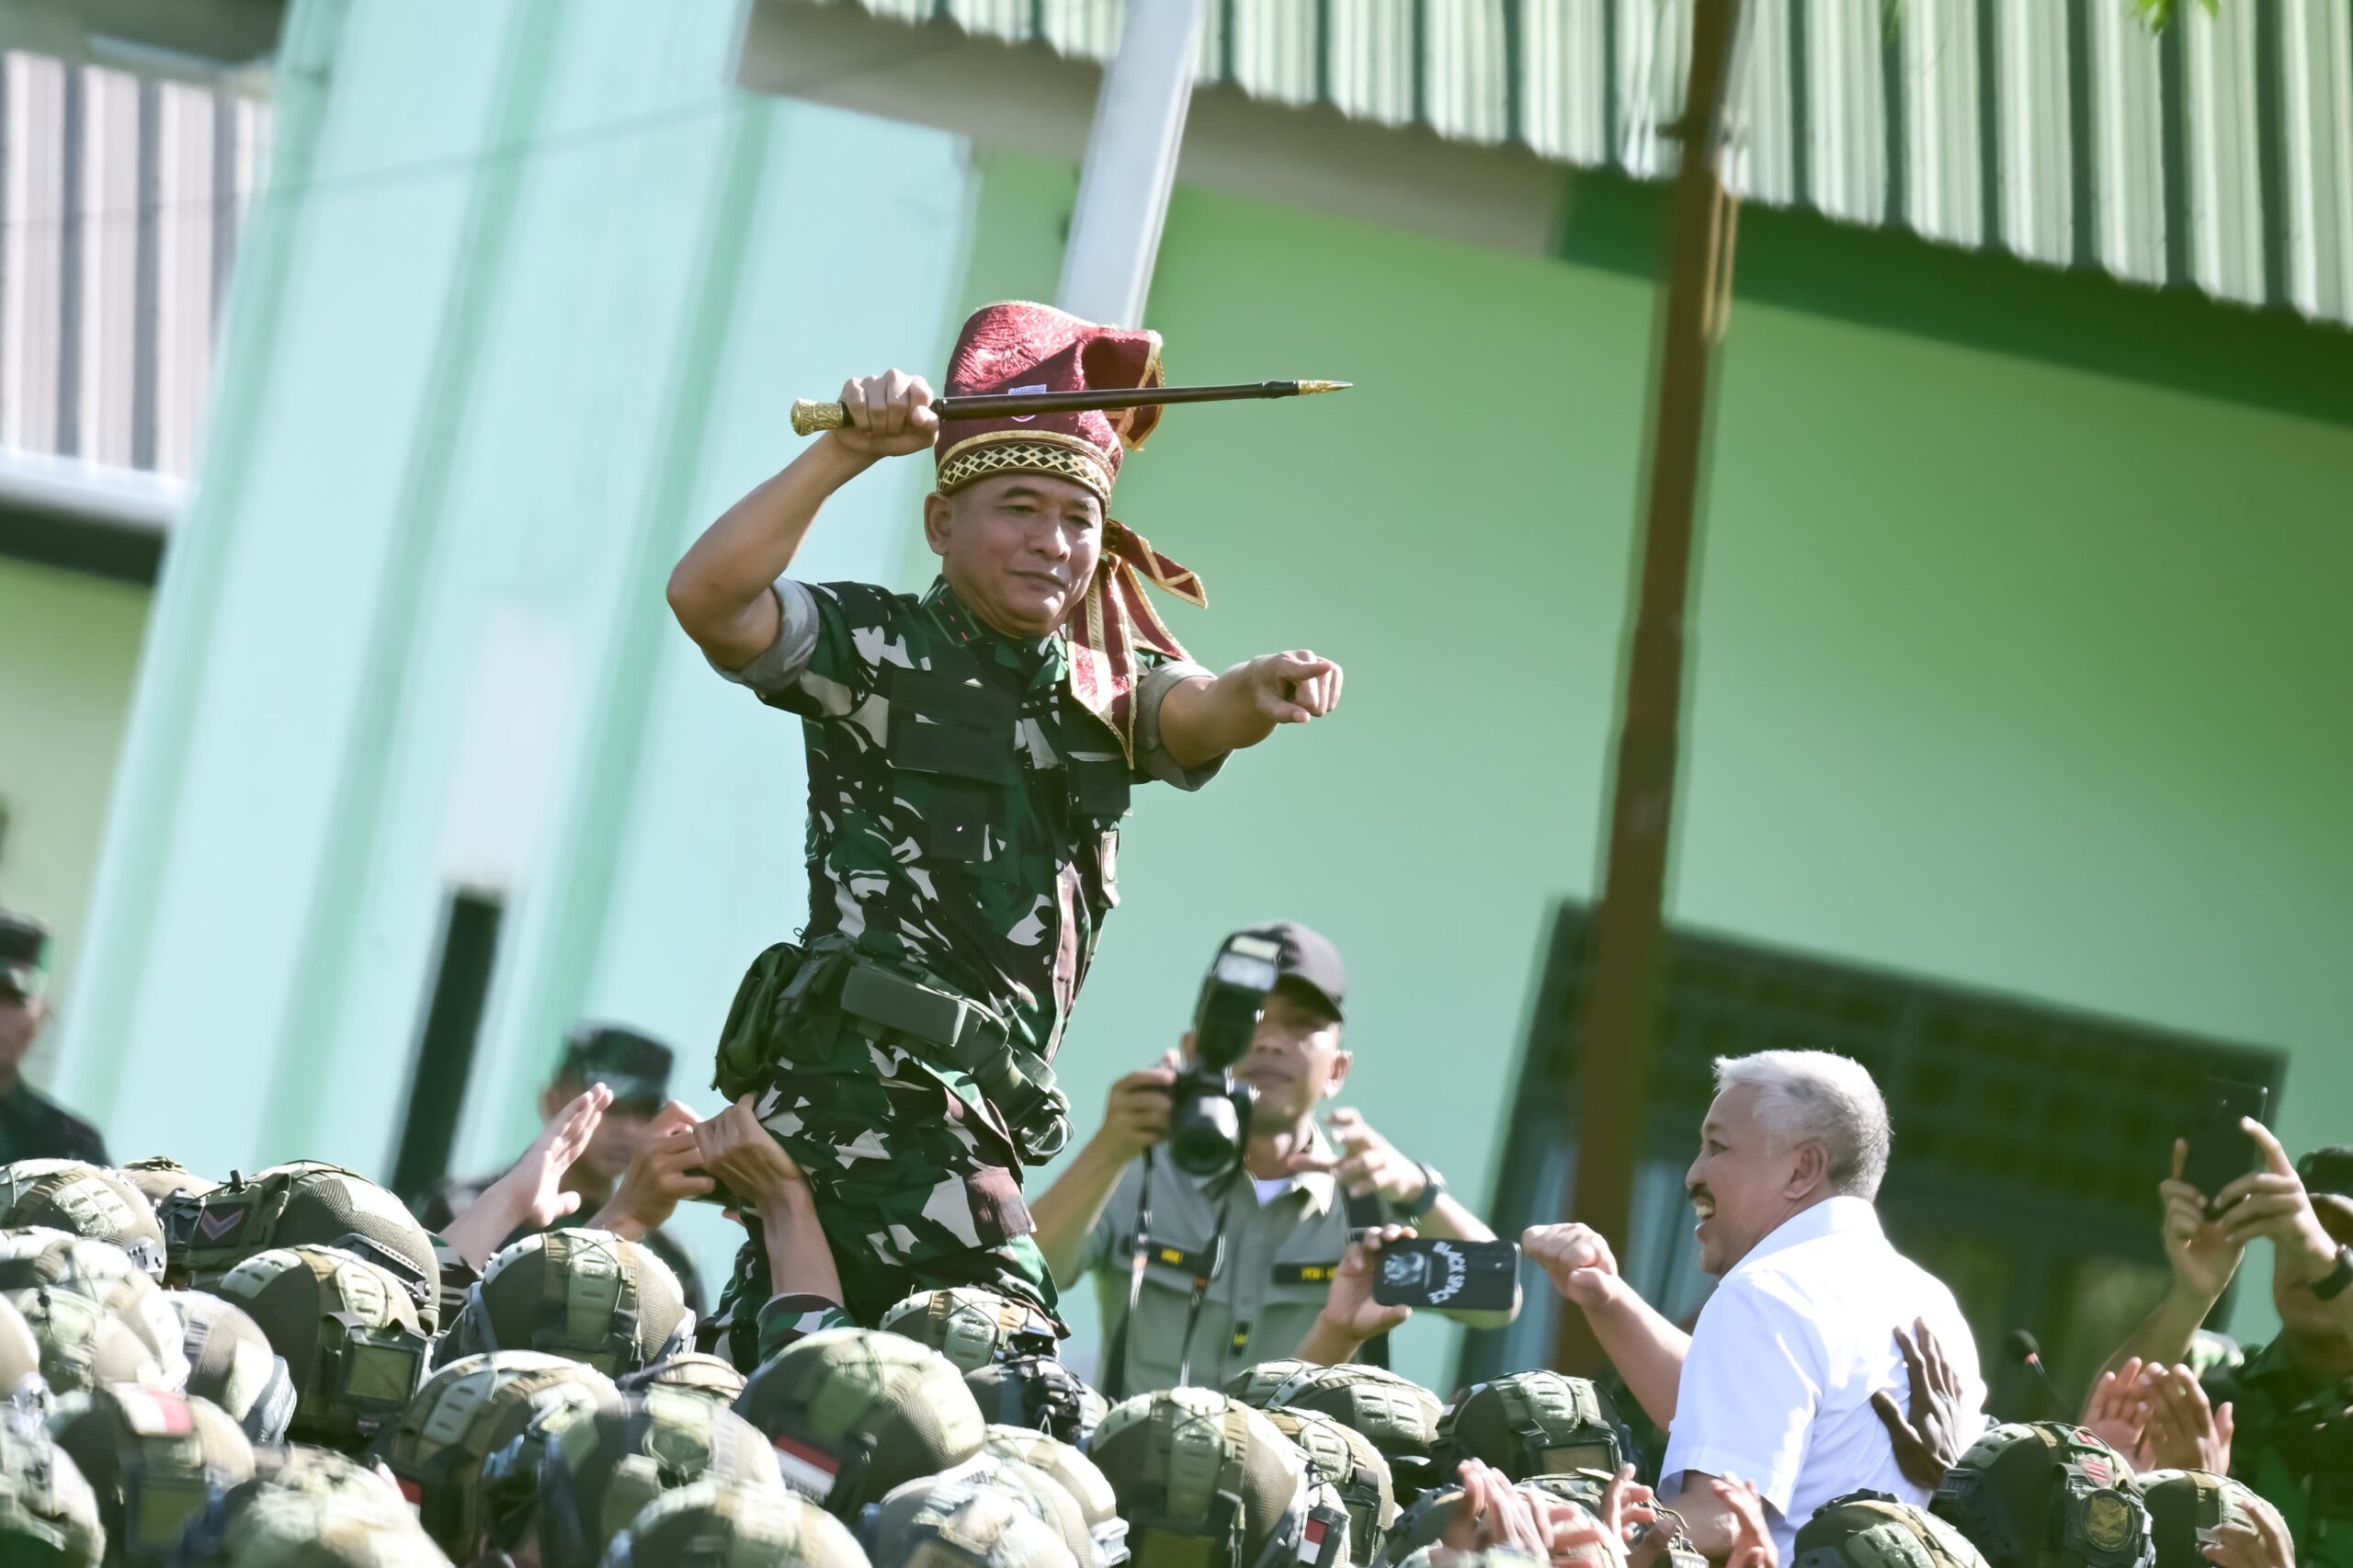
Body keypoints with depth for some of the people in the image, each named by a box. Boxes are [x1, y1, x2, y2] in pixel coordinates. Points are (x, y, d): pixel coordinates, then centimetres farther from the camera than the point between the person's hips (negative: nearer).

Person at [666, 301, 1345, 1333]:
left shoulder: (1108, 686, 16)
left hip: (986, 1110, 6)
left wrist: (1259, 692, -30)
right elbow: (707, 598, -16)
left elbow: (1195, 715, -6)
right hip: (871, 1084, -6)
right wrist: (845, 453, -22)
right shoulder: (876, 647, 1)